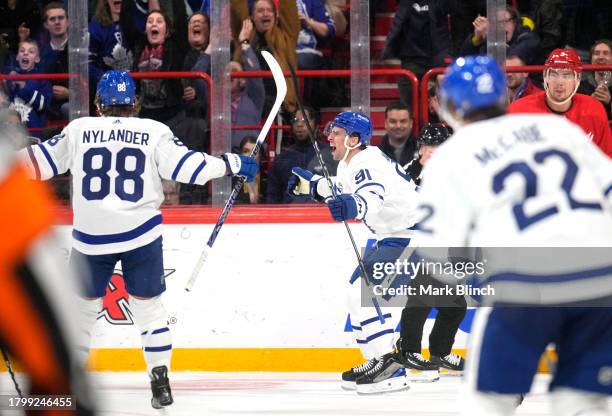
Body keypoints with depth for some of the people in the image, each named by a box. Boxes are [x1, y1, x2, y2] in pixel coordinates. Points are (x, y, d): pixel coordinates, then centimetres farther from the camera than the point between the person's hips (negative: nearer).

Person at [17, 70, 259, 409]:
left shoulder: (79, 130, 3)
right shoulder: (154, 132, 0)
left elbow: (44, 160, 7)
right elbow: (186, 166, -4)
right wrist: (232, 165, 6)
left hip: (91, 238, 1)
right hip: (141, 234, -1)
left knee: (82, 304, 16)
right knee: (148, 306, 9)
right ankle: (160, 380, 2)